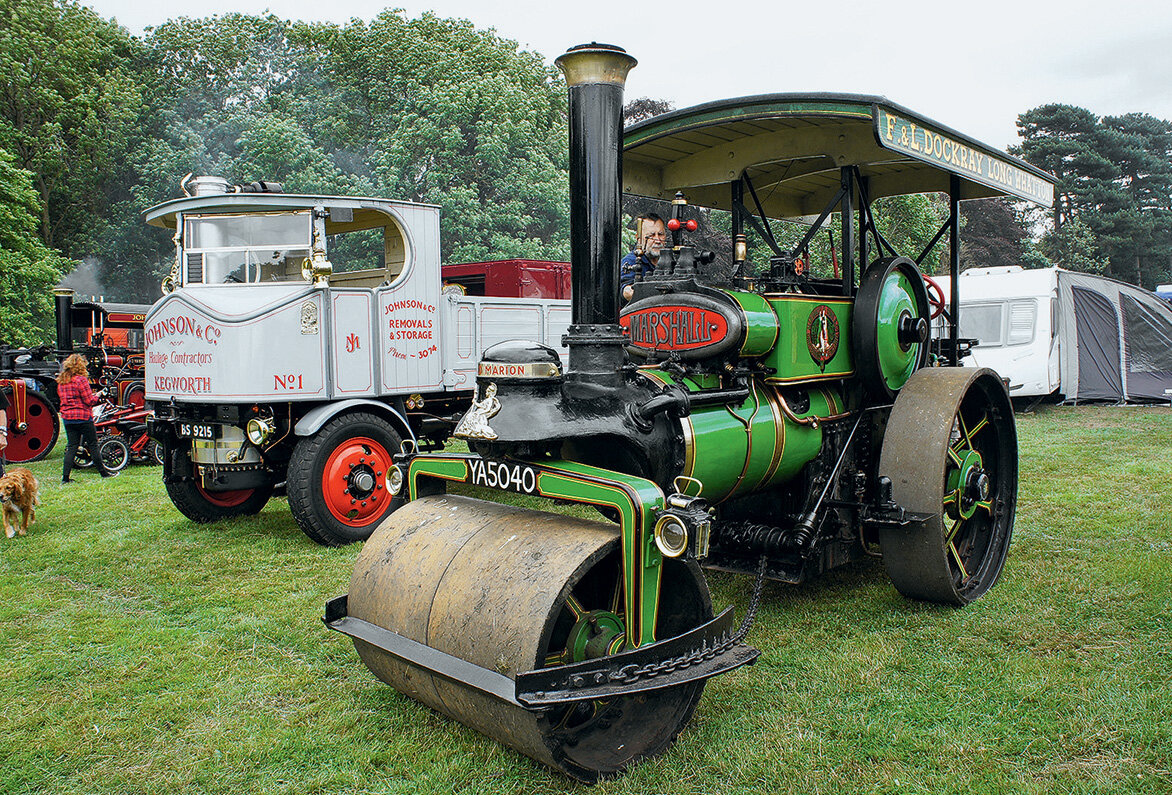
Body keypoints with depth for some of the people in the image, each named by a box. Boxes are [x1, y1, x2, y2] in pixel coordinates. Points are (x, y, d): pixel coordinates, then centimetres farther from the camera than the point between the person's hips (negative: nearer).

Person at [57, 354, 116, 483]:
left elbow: (63, 398, 19)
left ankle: (65, 477, 4)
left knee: (71, 446, 9)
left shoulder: (61, 381, 9)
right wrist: (97, 396, 5)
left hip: (67, 418, 6)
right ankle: (104, 473, 12)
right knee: (93, 445, 3)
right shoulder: (81, 380, -14)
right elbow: (89, 400, -15)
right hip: (83, 417, -6)